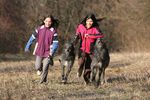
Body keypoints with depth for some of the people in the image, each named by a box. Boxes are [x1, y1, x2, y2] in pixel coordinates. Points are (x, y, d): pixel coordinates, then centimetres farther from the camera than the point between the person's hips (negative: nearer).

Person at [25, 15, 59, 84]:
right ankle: (40, 69, 38)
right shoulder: (39, 29, -2)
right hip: (39, 52, 2)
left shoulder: (53, 31, -8)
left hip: (47, 52, -2)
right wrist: (27, 47, 9)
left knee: (45, 68, -8)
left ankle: (43, 81, 10)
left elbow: (55, 43, -8)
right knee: (38, 67, 2)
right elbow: (32, 38, 7)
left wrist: (52, 52, -20)